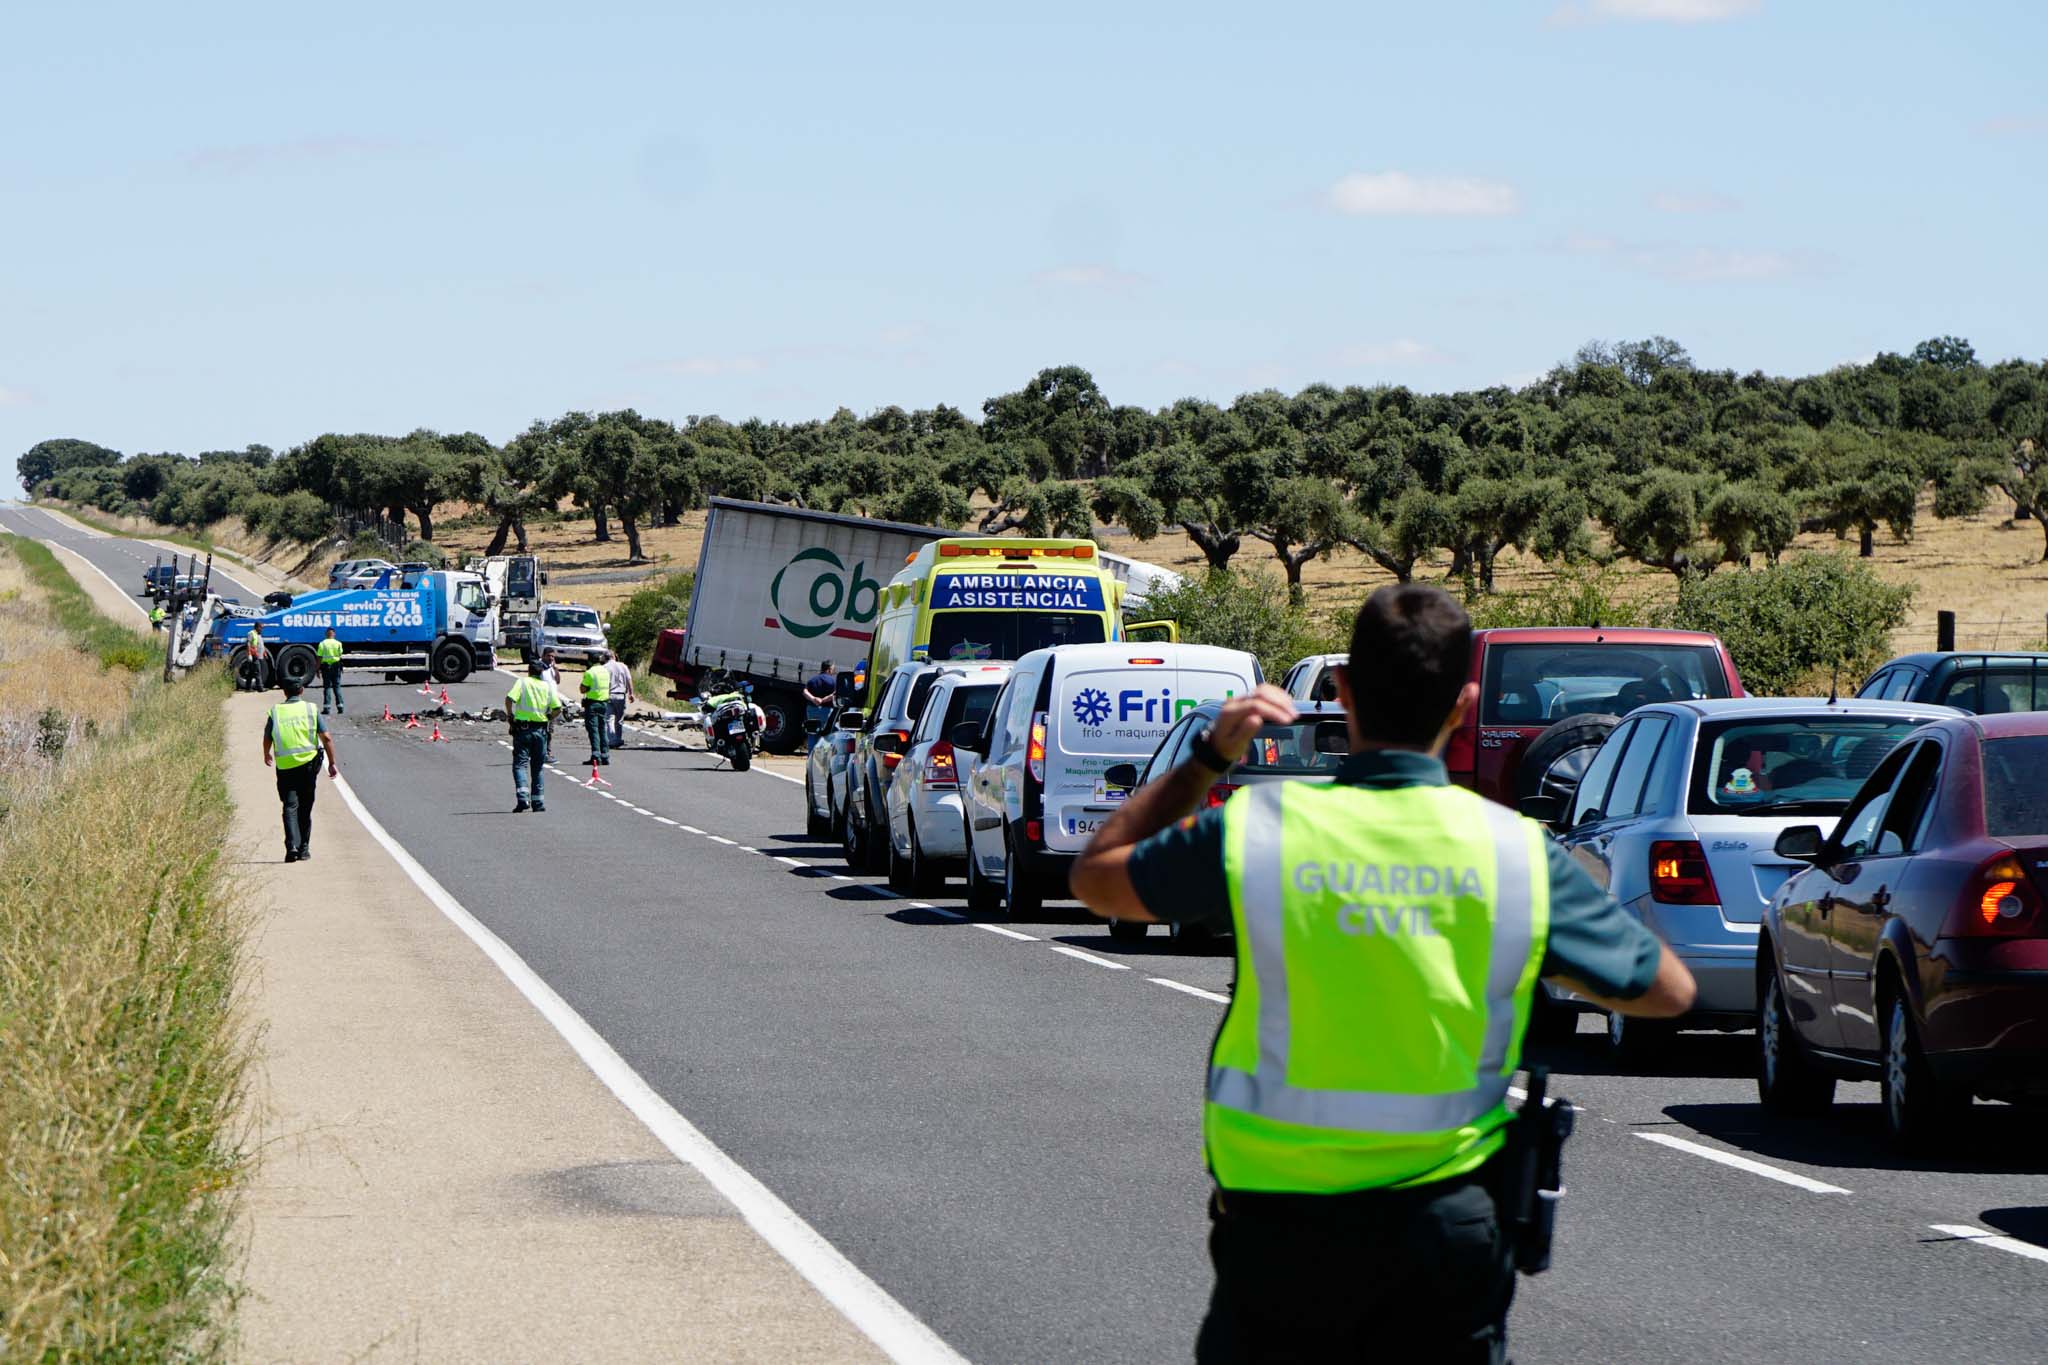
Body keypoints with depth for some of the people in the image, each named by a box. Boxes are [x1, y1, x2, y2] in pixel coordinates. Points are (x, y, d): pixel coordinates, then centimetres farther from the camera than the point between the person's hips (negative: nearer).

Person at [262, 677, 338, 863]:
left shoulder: (275, 712, 3)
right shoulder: (310, 709, 1)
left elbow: (267, 740, 13)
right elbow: (327, 738, -4)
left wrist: (267, 756, 34)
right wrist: (332, 763, 5)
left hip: (284, 766, 0)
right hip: (308, 764, 0)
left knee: (290, 806, -2)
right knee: (305, 808, 12)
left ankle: (292, 846, -20)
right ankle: (304, 848, 17)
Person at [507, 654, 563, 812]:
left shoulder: (522, 682, -2)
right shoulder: (547, 686, 5)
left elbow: (509, 698, -17)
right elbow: (557, 708, -3)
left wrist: (509, 714, 0)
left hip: (522, 727, -2)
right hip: (540, 729, 3)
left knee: (520, 764, -1)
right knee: (538, 767, 13)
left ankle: (522, 798, -20)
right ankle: (539, 801, 13)